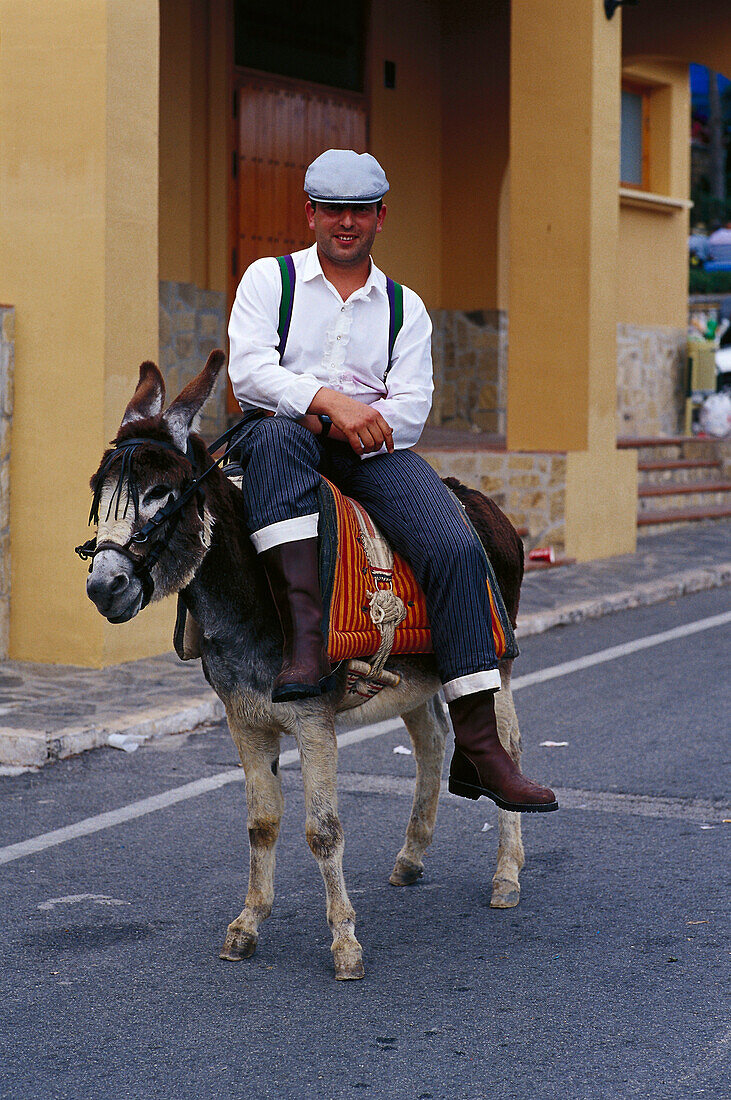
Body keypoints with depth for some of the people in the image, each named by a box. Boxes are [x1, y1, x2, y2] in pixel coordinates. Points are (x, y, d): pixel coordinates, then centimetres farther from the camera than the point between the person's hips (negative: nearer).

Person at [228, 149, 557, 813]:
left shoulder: (406, 309, 16)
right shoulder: (269, 279, 10)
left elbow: (411, 407, 2)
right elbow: (249, 371, -7)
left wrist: (355, 424, -16)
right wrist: (330, 401, -21)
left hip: (371, 453, 2)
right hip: (287, 431, -2)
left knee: (456, 548, -22)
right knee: (277, 435, -40)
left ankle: (478, 746, -23)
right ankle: (304, 636, -50)